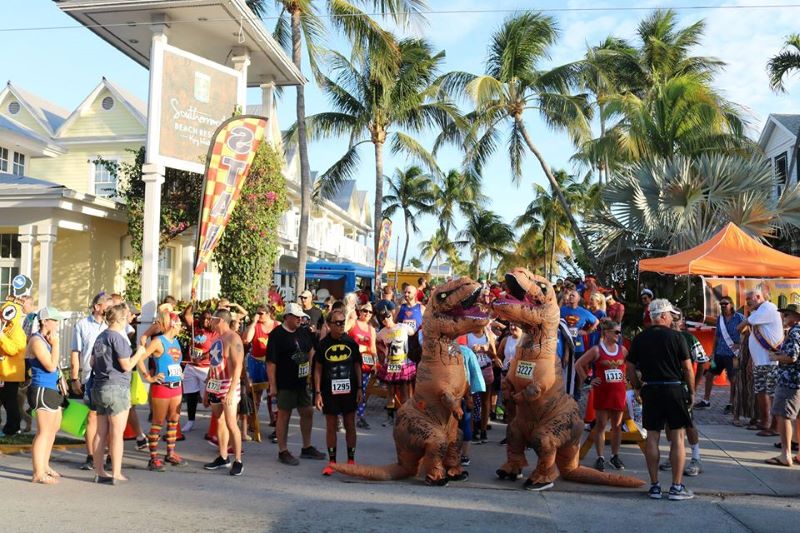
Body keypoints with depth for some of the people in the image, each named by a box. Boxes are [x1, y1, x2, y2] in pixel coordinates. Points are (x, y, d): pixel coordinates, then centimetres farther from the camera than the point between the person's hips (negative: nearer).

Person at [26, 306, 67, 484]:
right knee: (44, 432, -6)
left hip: (51, 389, 10)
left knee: (54, 428, 19)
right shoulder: (37, 341, -16)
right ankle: (38, 474, -1)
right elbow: (51, 366, -22)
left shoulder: (46, 339, 14)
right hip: (42, 390, -10)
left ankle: (44, 466, 30)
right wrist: (55, 343, -17)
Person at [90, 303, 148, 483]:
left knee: (101, 432, 11)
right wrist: (139, 353, 0)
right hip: (116, 388, -9)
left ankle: (99, 472, 15)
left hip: (99, 387, 9)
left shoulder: (100, 336, 14)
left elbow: (92, 362, 21)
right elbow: (127, 366, -15)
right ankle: (116, 474, 0)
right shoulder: (117, 337, -14)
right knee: (117, 433, -3)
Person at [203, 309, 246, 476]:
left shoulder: (233, 338, -12)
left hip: (228, 385, -8)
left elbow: (238, 366, -19)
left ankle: (238, 461, -2)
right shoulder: (216, 339, 14)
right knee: (220, 423, 11)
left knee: (231, 424, -8)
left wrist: (231, 390, -25)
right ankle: (223, 458, 20)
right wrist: (207, 390, 18)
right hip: (214, 385, 8)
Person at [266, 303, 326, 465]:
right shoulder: (277, 335, -13)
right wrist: (272, 385, -18)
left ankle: (307, 448, 28)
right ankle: (283, 452, 14)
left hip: (302, 381, 7)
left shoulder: (304, 332, 6)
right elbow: (271, 362, -16)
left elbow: (311, 350, 22)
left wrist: (309, 370, 13)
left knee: (308, 412, 13)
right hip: (285, 383, -7)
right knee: (284, 415, 3)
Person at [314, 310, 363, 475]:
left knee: (350, 425, 7)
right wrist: (317, 392, -4)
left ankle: (351, 460, 18)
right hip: (330, 392, -1)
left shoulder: (350, 342, 1)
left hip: (349, 390, 1)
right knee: (331, 426, 5)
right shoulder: (323, 344, -2)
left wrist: (359, 388, 2)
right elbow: (318, 369, 1)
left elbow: (357, 366, 7)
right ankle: (331, 461, 15)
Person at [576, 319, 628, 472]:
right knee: (601, 424, 2)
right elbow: (578, 365, -2)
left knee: (617, 425, 9)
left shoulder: (622, 350, 6)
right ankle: (600, 457, 8)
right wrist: (587, 379, -5)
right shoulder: (596, 350, -5)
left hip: (619, 392, 4)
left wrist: (627, 377, 8)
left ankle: (615, 456, 22)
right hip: (602, 392, -3)